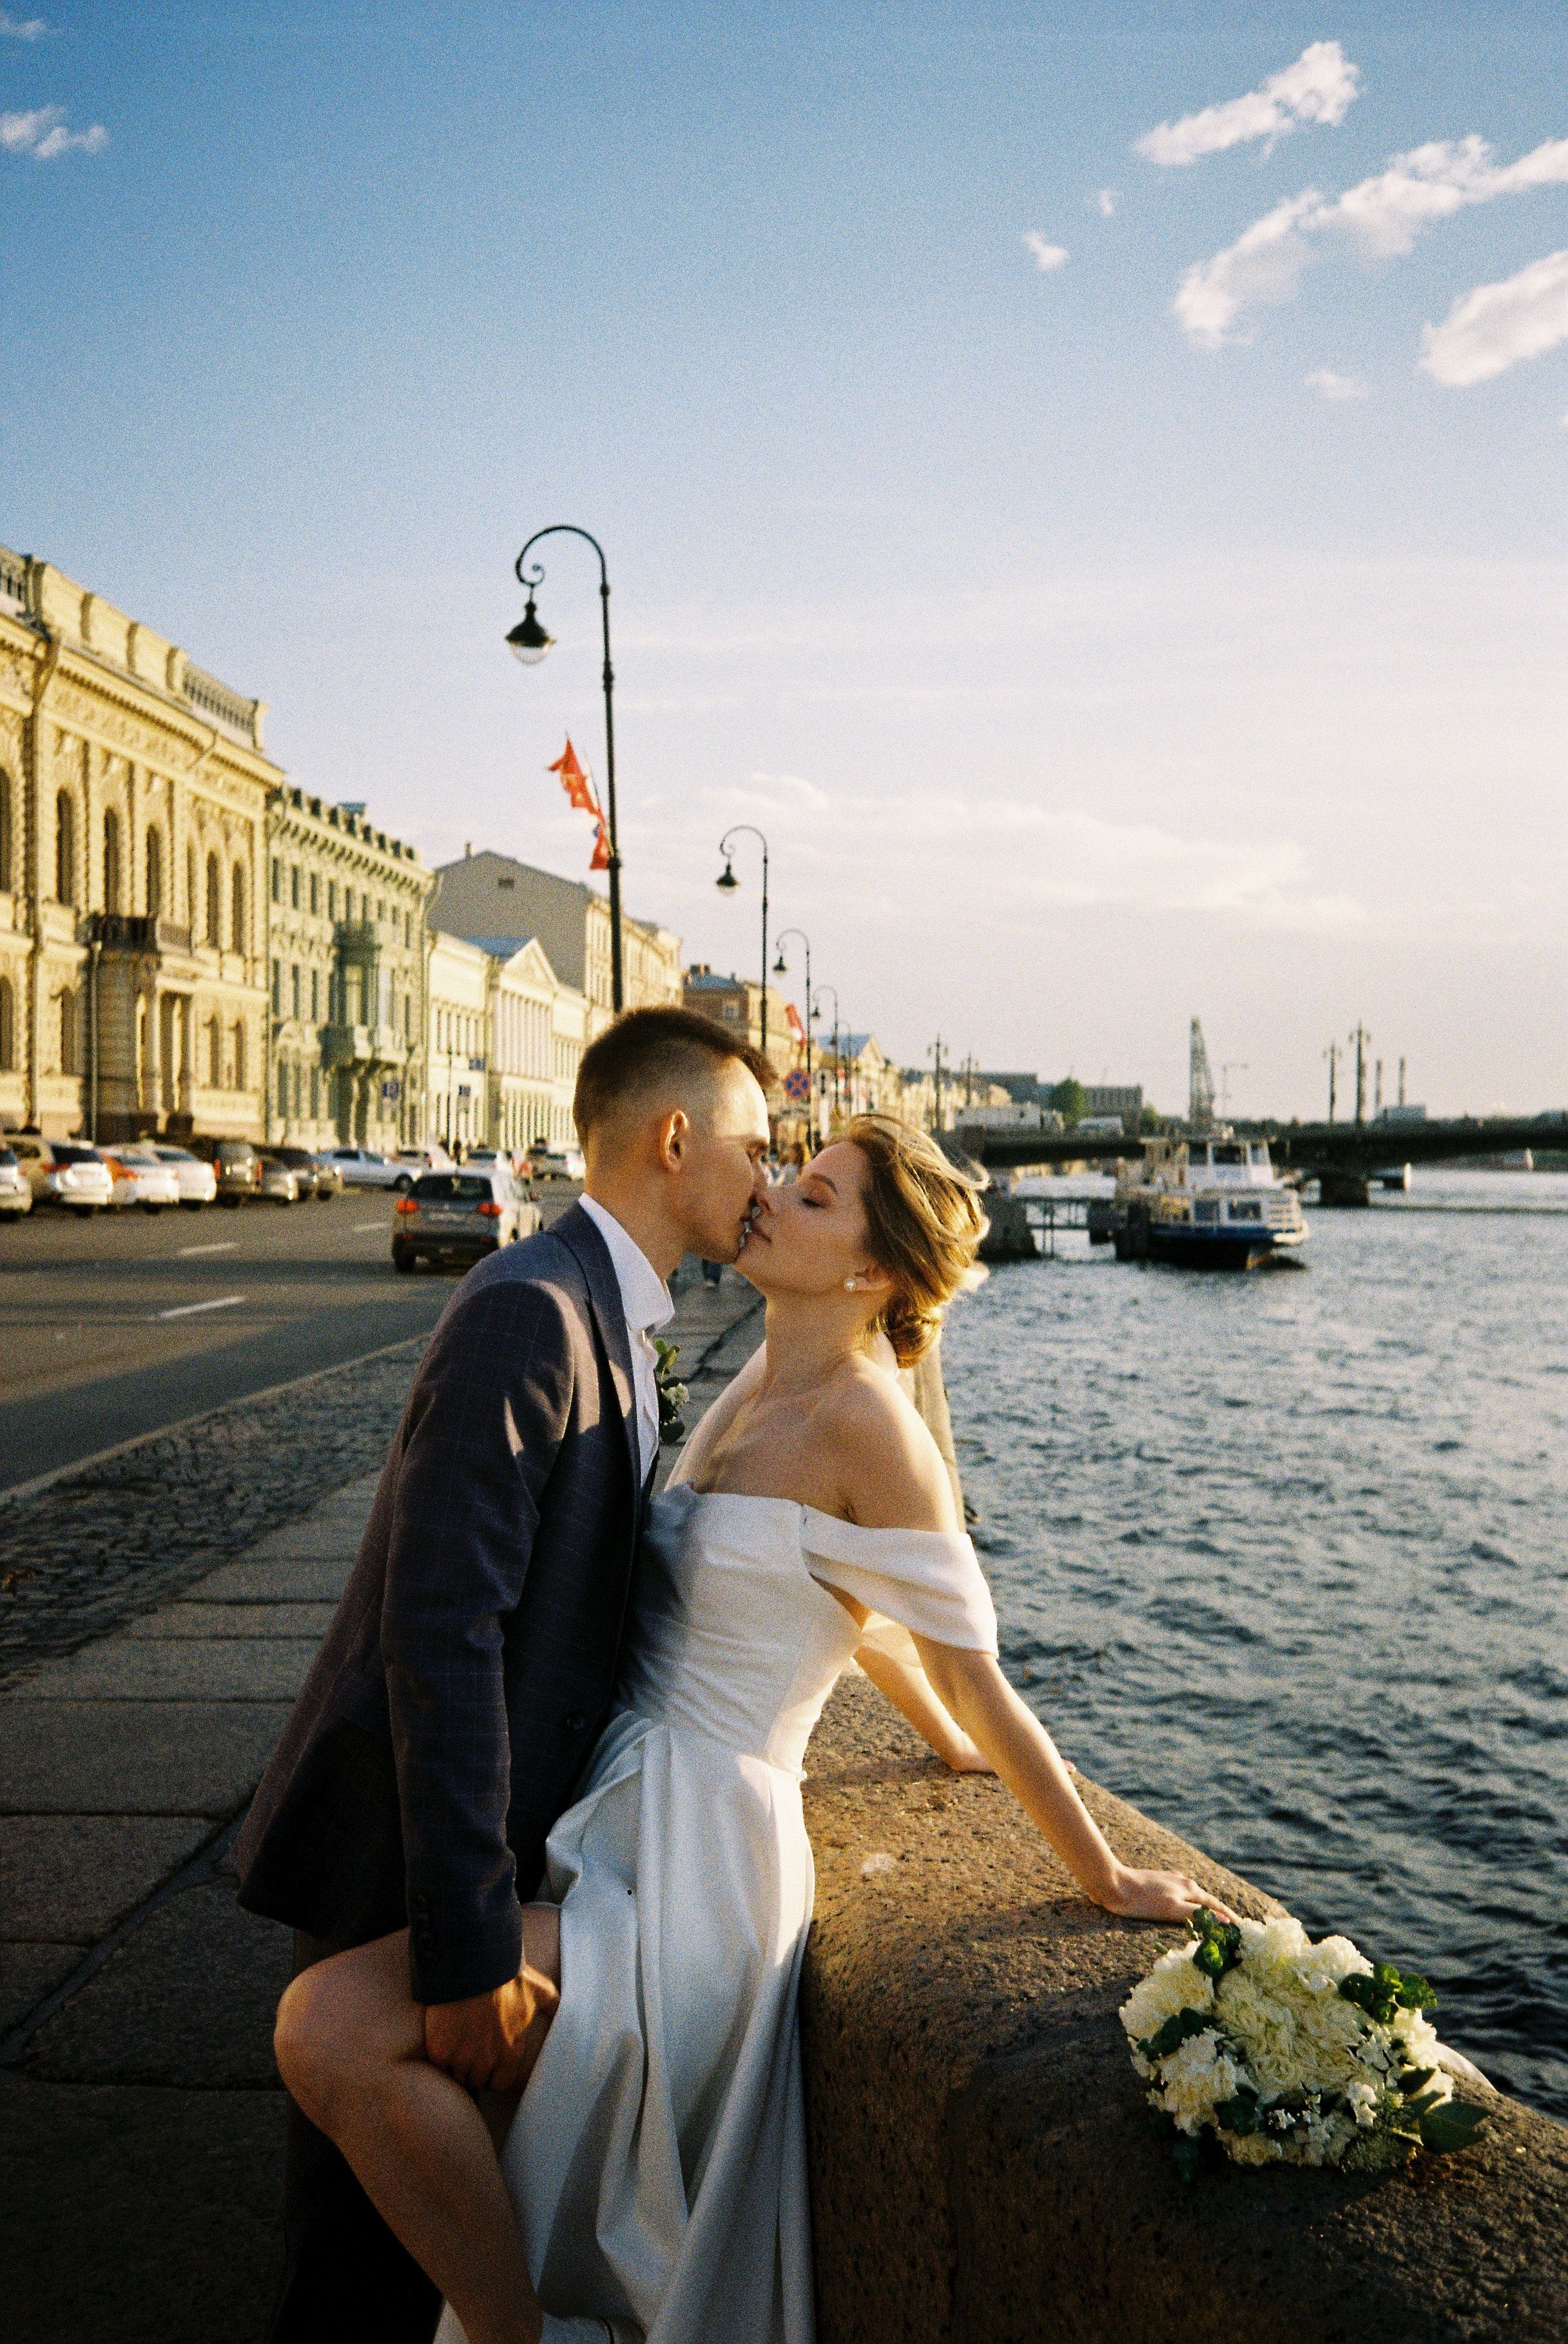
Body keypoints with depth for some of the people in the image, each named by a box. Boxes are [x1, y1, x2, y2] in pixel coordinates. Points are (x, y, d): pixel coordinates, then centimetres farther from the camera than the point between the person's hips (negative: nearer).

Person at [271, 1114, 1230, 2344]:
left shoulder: (865, 1423, -19)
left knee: (331, 2029, -22)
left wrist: (1105, 1878, -2)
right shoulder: (759, 1387, 9)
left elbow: (975, 1679, -10)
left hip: (698, 1857, -9)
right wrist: (949, 1743, 34)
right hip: (623, 1814, 9)